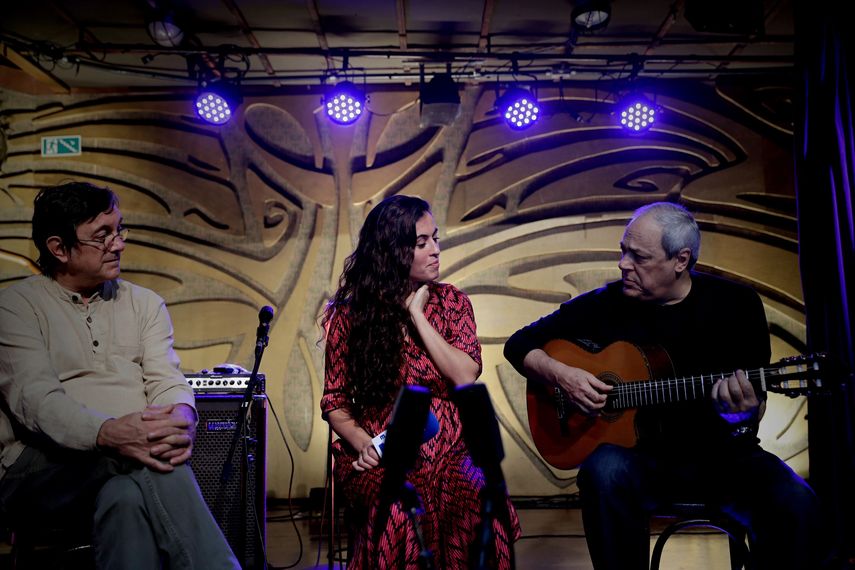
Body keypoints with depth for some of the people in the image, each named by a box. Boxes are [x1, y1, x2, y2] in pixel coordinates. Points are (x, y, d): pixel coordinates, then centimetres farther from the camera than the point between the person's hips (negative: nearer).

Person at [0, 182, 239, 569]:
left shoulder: (145, 303, 15)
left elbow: (165, 378, 1)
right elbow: (34, 396, -13)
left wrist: (181, 418, -25)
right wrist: (107, 433, -33)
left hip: (130, 457, 2)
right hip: (42, 467, -2)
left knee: (126, 501, -33)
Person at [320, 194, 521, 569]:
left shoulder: (451, 301, 5)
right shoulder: (349, 314, 1)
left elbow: (466, 377, -10)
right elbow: (334, 402, 6)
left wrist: (417, 314, -10)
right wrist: (362, 442, -14)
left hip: (449, 449, 2)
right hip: (380, 454, -1)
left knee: (484, 507, -30)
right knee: (400, 516, -34)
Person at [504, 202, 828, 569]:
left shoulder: (736, 304, -4)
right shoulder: (604, 304, -4)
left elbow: (756, 401, -3)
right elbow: (520, 344, 3)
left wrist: (743, 417, -27)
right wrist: (561, 375, -16)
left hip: (720, 453, 1)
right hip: (638, 453, 0)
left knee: (795, 504, -28)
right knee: (605, 471, -34)